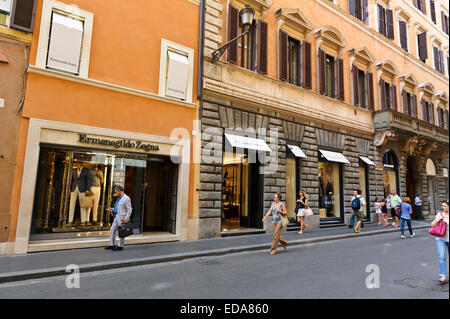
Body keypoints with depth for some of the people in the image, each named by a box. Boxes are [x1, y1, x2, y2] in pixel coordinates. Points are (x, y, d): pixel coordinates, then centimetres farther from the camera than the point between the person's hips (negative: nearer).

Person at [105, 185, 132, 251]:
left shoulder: (126, 198, -15)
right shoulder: (119, 198, 14)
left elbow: (129, 210, -17)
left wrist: (126, 219, -22)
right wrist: (112, 209, 10)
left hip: (122, 218, -9)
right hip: (117, 216, 9)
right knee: (113, 230, 11)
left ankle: (120, 246, 11)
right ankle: (112, 245, 20)